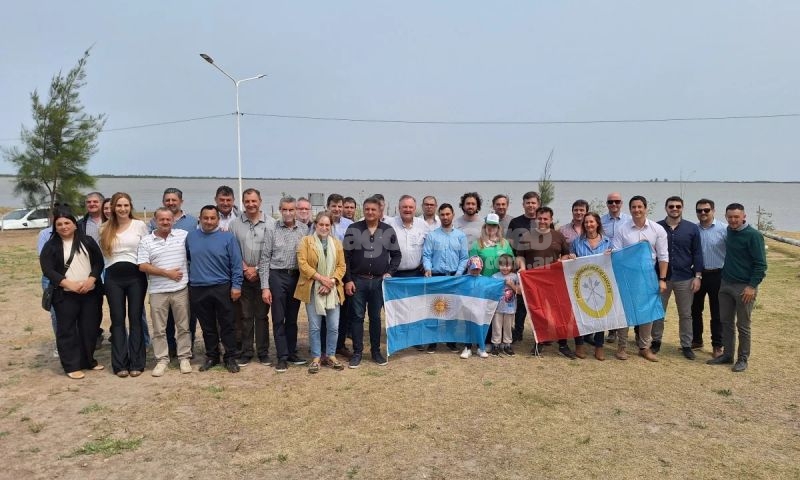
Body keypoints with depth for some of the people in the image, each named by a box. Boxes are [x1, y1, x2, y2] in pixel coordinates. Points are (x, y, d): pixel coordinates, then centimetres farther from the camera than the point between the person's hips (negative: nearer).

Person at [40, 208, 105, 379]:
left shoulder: (88, 241, 8)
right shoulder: (50, 246, 1)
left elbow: (99, 262, 4)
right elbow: (47, 270, -7)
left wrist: (90, 280, -13)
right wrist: (70, 284, -18)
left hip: (90, 293, 2)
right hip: (65, 295, -2)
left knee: (90, 328, 7)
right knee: (67, 330, 0)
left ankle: (88, 361, 21)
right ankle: (72, 366, 8)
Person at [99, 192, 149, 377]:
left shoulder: (140, 225, 1)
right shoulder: (106, 229, 9)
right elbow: (102, 253, 12)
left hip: (136, 276, -2)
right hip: (113, 277, 2)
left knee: (135, 319, 2)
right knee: (117, 320, 5)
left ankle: (136, 363, 8)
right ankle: (120, 364, 10)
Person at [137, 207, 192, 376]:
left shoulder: (184, 235, 2)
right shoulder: (146, 241, 0)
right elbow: (142, 266, -6)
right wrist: (167, 273, -11)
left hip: (181, 289, 0)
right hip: (158, 291, 0)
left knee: (183, 326, 8)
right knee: (159, 329, 7)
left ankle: (184, 358, 19)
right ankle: (162, 360, 18)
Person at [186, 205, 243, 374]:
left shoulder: (228, 237, -4)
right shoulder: (191, 237, 6)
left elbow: (236, 264, -5)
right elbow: (186, 258, 20)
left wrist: (236, 285, -9)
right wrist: (188, 278, 15)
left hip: (222, 288, -3)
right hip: (198, 290, 3)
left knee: (227, 325, 4)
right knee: (207, 326, 13)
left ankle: (230, 357, 15)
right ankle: (211, 356, 26)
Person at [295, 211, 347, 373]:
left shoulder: (337, 243, 10)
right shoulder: (306, 241, 1)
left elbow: (341, 266, 5)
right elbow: (302, 264, -9)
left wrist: (331, 281, -11)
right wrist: (321, 278, -16)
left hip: (332, 290, 3)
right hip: (312, 290, -3)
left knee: (333, 326, 5)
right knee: (314, 326, 3)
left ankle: (330, 356, 19)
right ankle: (316, 357, 15)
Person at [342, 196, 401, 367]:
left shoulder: (389, 231, 3)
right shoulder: (353, 229, -1)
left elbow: (396, 255, 11)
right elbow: (345, 257, -2)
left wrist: (390, 273, -3)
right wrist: (348, 280, -6)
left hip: (379, 282, 1)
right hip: (358, 281, -1)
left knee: (376, 317, 10)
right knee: (357, 317, 4)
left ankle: (376, 351, 22)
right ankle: (357, 352, 14)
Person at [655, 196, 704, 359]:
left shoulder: (692, 228, 0)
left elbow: (697, 254, 2)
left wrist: (698, 276, -4)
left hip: (685, 279, 0)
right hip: (661, 277, 0)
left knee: (685, 314, 9)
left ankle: (686, 345, 20)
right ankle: (656, 341, 22)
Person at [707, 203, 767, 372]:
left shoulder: (753, 235, -13)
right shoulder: (729, 231, 7)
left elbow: (761, 264, -14)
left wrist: (752, 286, -18)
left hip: (744, 287, -6)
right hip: (725, 284, 6)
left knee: (743, 326, 4)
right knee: (726, 322, 12)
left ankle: (743, 359, 16)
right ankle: (727, 355, 23)